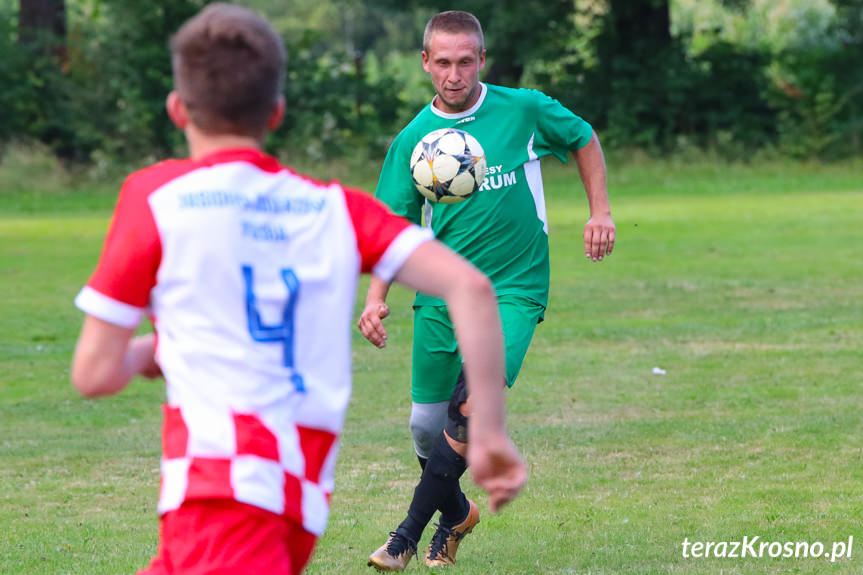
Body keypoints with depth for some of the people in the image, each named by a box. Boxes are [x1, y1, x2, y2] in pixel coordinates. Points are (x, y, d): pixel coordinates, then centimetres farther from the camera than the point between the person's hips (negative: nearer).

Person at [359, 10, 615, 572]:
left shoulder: (523, 110, -5)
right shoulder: (413, 140, -1)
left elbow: (584, 139, 14)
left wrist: (600, 211, 8)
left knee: (475, 406, -23)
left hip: (514, 288, -3)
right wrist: (377, 296, -7)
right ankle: (456, 514, 38)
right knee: (425, 425, 6)